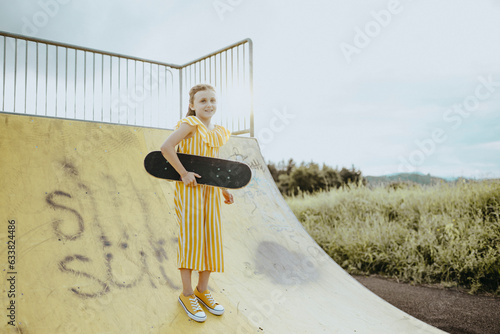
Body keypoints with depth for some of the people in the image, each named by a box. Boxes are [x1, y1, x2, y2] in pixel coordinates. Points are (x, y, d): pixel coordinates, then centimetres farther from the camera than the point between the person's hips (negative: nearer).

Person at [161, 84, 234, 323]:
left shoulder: (217, 132, 12)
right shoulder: (190, 124, -9)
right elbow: (166, 147, -21)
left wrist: (223, 188, 15)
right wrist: (183, 173, -21)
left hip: (210, 191, 7)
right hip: (189, 189, -7)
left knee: (211, 239, 8)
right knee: (191, 238, -3)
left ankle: (202, 290, 23)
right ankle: (187, 294, 12)